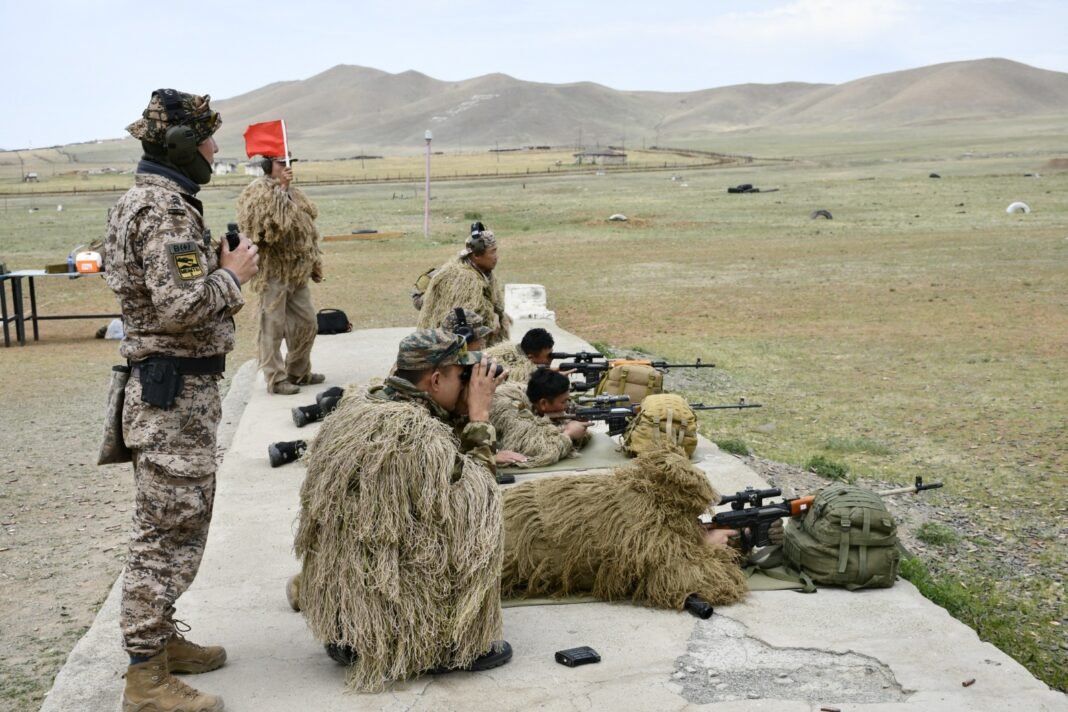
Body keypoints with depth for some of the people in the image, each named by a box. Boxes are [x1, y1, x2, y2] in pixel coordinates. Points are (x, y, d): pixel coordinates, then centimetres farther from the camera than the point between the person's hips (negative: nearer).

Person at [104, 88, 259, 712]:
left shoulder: (149, 198, 15)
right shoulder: (167, 207, -18)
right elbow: (180, 307, -26)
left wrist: (220, 265, 9)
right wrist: (233, 275, -12)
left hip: (176, 386, 11)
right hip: (176, 390, -11)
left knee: (175, 522, 19)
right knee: (170, 530, -4)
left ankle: (160, 636, 31)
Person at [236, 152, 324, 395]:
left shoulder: (294, 192, 16)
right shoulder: (257, 191, -9)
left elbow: (307, 229, 21)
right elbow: (267, 223, -26)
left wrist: (314, 264, 19)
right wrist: (280, 190, -23)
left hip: (297, 270, 8)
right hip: (273, 270, -8)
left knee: (306, 323, 12)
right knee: (273, 326, -3)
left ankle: (298, 372, 26)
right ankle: (276, 378, 4)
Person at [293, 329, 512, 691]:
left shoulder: (356, 404, 2)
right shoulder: (417, 432, -24)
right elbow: (473, 493, -11)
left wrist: (463, 415, 4)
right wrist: (479, 414, -7)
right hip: (385, 600, -8)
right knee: (478, 512, -3)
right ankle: (452, 646, 6)